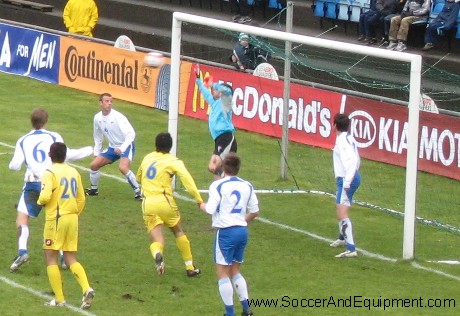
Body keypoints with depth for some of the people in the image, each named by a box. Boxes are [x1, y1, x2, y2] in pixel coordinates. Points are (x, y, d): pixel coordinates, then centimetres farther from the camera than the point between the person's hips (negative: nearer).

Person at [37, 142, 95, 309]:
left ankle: (59, 299, 1)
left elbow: (45, 196, -21)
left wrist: (40, 201, 2)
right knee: (71, 259, 10)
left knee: (51, 258, 5)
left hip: (56, 218, -6)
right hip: (73, 217, 6)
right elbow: (81, 199, 13)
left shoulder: (50, 173, -10)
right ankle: (86, 289, -12)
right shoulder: (74, 172, 9)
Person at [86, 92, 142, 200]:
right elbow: (98, 137, 15)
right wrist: (96, 154, 16)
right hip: (113, 147, 7)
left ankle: (138, 191, -17)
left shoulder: (117, 117, -22)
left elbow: (131, 134, -28)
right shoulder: (97, 118, -2)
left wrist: (122, 148, -37)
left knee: (123, 168, -31)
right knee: (94, 165, 3)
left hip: (126, 146, -7)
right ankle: (94, 189, 27)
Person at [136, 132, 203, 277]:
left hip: (147, 204, 2)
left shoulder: (147, 159, 16)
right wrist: (199, 199, -17)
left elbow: (138, 178, 32)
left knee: (156, 238, -1)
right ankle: (190, 267, 24)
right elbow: (186, 178, -13)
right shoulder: (173, 161, 1)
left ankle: (157, 254, -38)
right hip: (164, 201, -2)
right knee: (178, 232, 20)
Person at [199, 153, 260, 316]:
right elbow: (255, 211, 10)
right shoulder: (247, 186, 7)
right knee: (235, 271, 19)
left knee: (223, 273, 2)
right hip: (242, 231, 6)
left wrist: (202, 205, 7)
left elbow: (210, 209, -15)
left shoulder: (218, 185, -9)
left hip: (226, 232, -6)